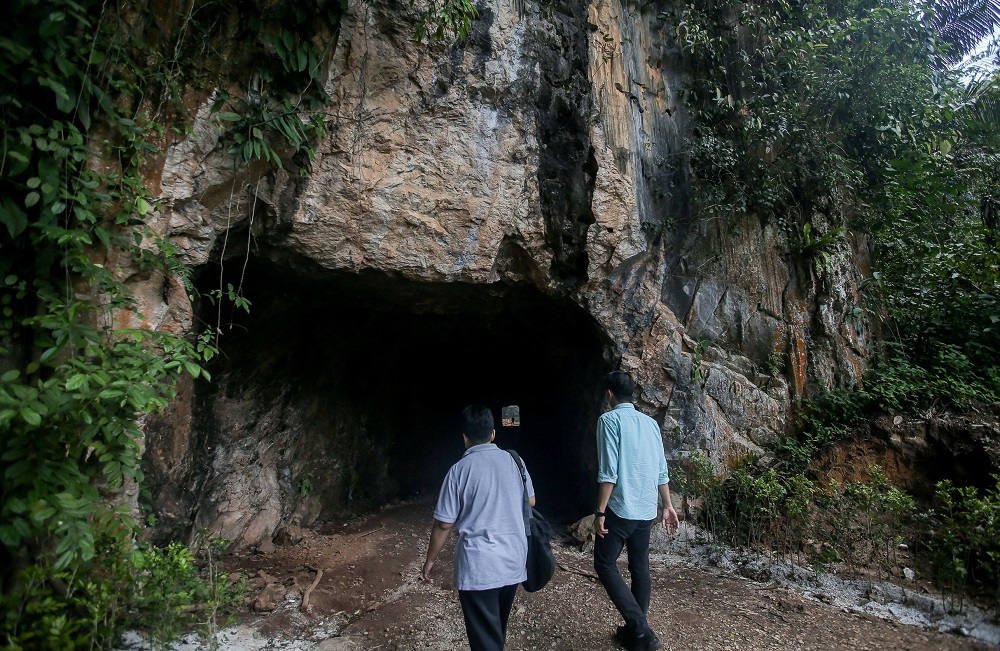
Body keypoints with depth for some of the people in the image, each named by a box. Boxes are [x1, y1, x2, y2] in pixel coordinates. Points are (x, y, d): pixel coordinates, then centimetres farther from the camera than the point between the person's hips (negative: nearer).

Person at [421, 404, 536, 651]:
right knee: (498, 627, 25)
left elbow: (444, 524, -9)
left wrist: (429, 561, 6)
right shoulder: (513, 460, 0)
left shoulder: (460, 469, -12)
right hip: (514, 560, 5)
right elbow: (531, 501, 14)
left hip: (479, 566, -5)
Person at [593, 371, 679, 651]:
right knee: (640, 567, 15)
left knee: (605, 564, 5)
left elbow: (608, 471, -16)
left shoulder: (609, 419, -10)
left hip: (621, 508, -7)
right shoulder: (650, 422, 9)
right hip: (647, 509, 7)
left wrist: (600, 511, -12)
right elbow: (661, 470, 10)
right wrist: (667, 506, 18)